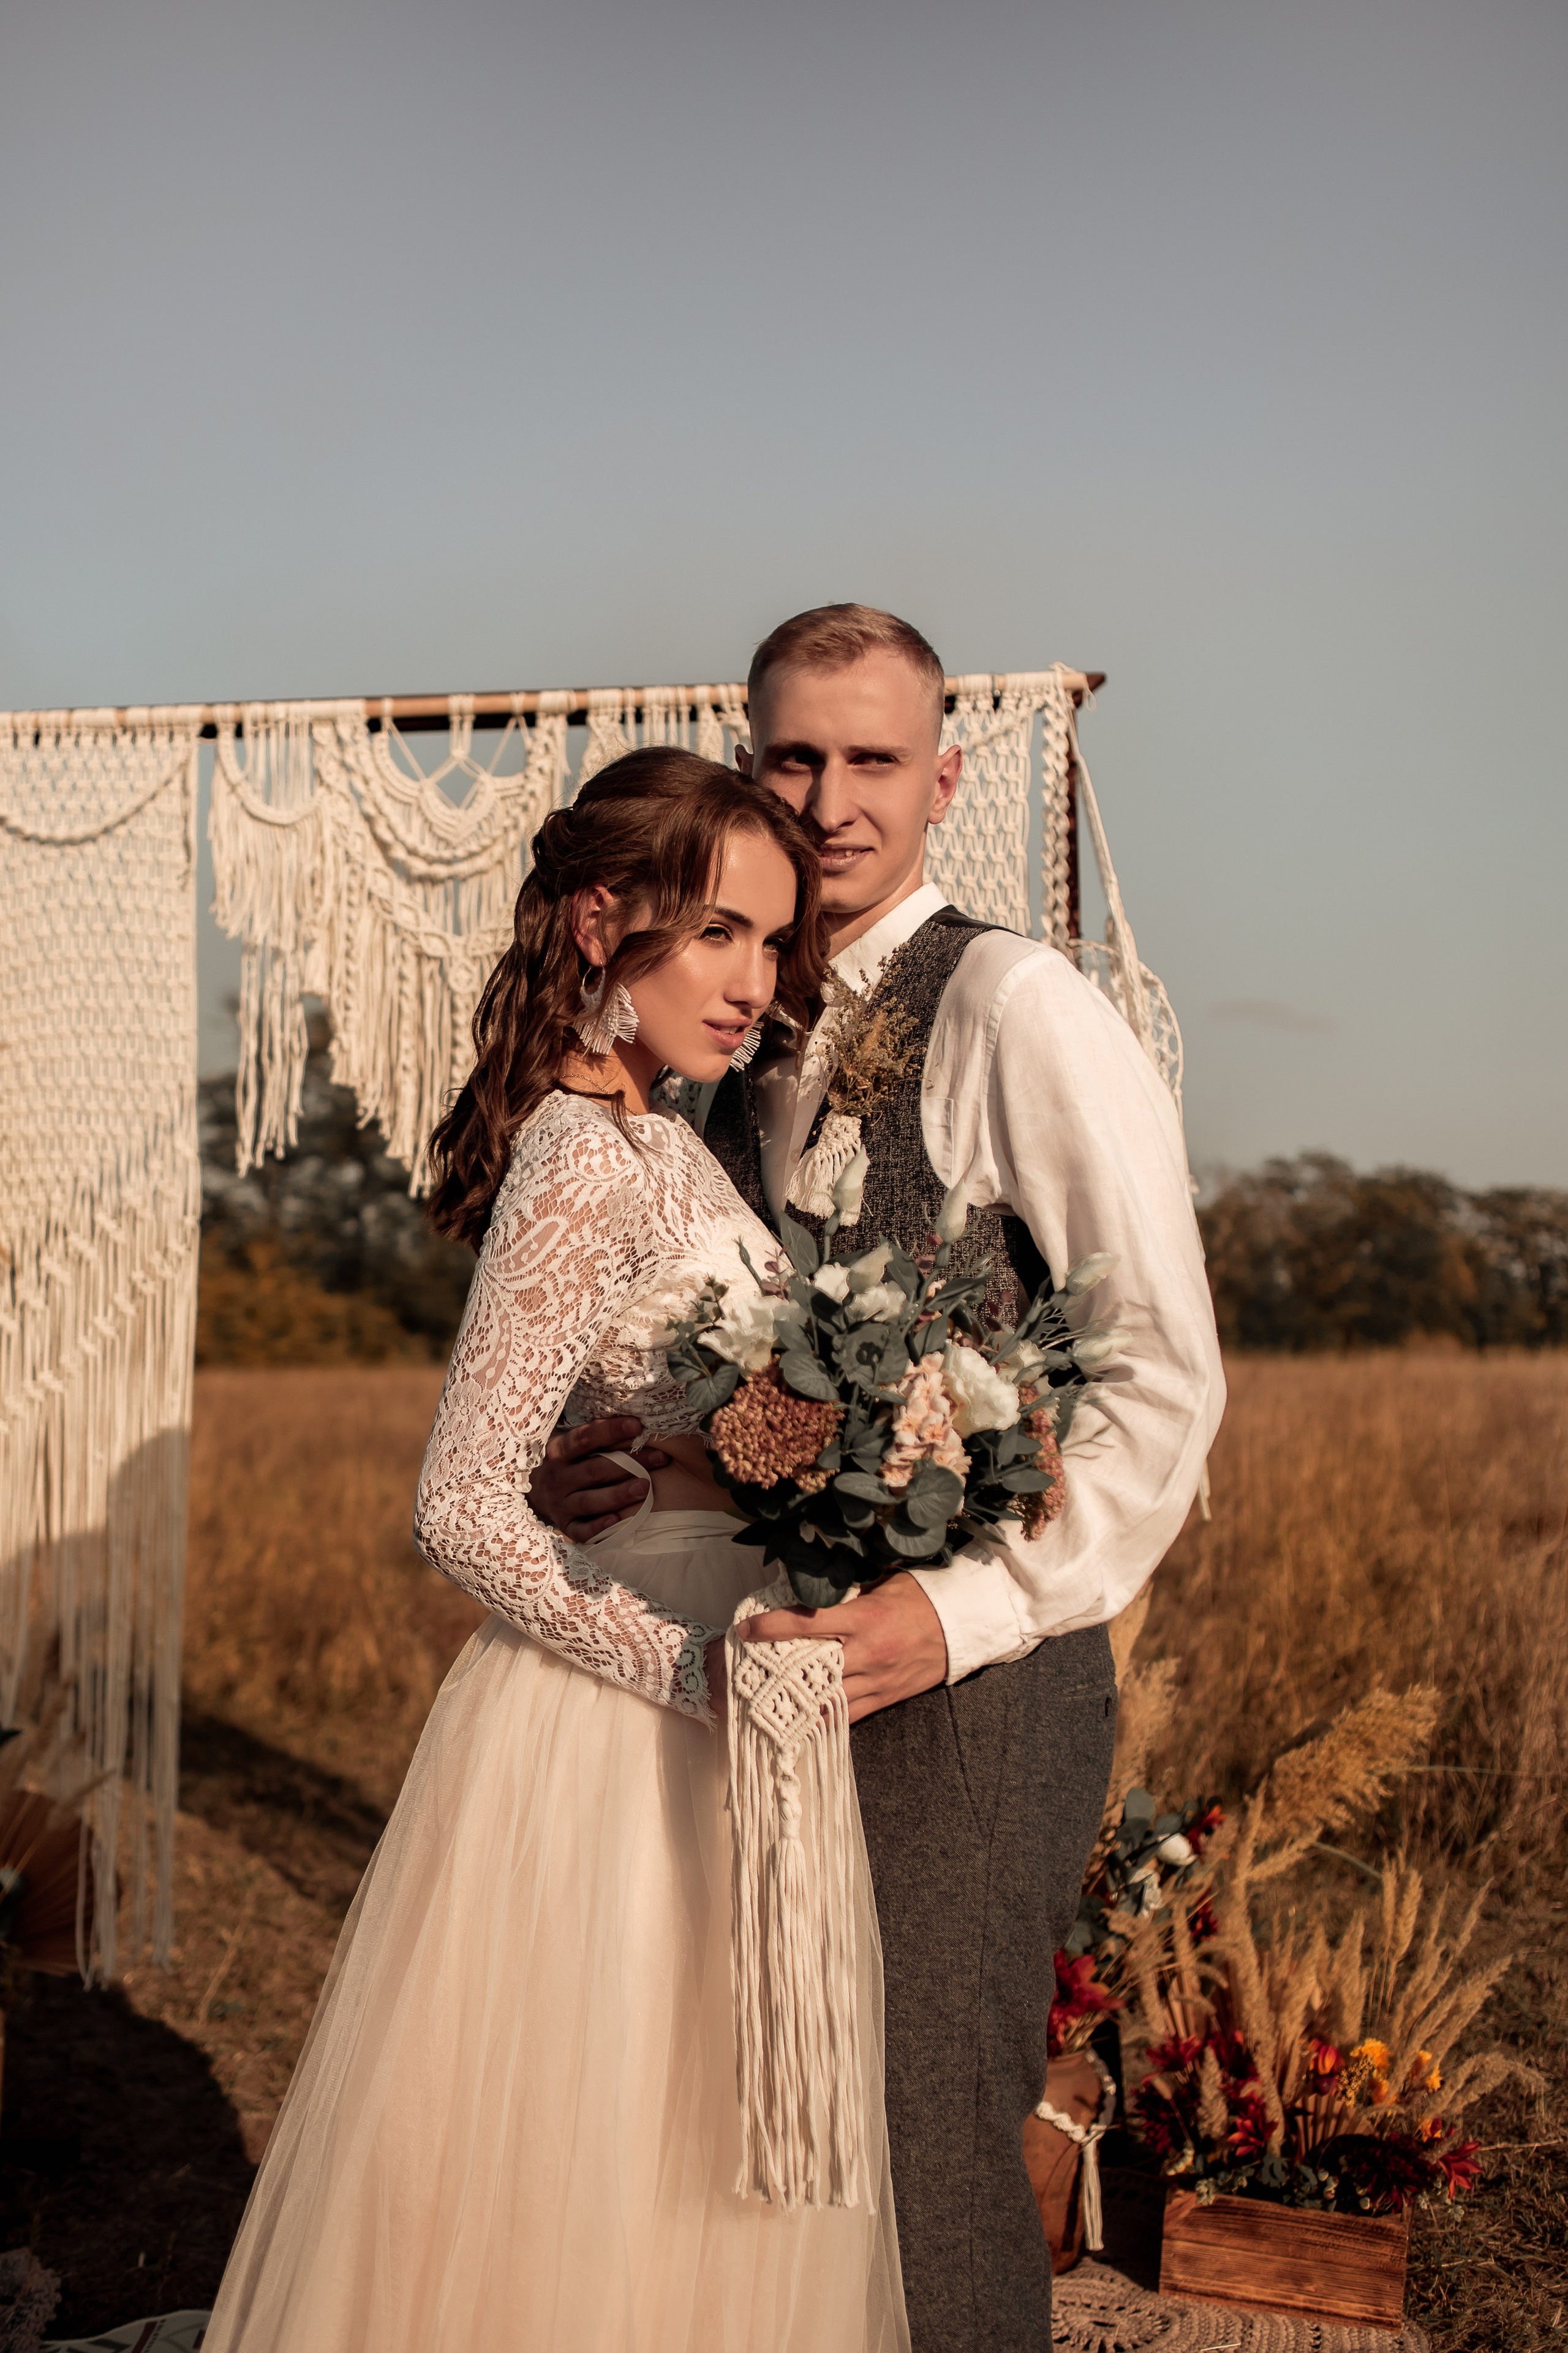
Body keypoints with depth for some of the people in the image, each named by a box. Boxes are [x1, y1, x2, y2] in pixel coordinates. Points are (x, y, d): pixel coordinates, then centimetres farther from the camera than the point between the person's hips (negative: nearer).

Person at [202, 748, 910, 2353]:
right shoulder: (589, 1173, -22)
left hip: (694, 1693, 9)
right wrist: (702, 1668, -18)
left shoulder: (652, 1139, 5)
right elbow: (464, 1510, -24)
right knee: (601, 2175, 10)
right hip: (624, 1736, -9)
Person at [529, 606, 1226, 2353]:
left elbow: (1165, 1382, -16)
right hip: (780, 1670, 7)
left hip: (968, 1680, -7)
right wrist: (593, 1467, 0)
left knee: (927, 2160, 2)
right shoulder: (740, 1046, 11)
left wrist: (964, 1609, -23)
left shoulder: (1016, 1009, -12)